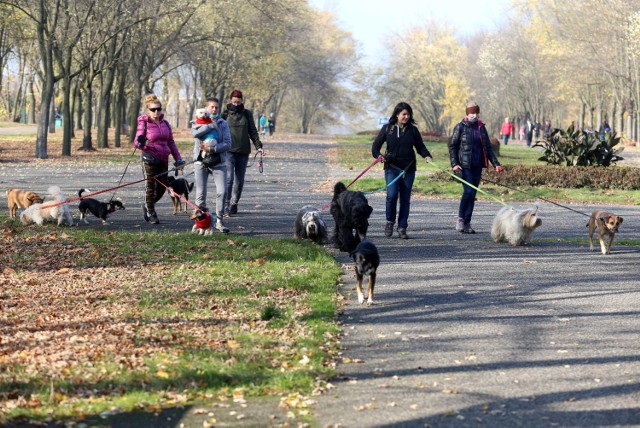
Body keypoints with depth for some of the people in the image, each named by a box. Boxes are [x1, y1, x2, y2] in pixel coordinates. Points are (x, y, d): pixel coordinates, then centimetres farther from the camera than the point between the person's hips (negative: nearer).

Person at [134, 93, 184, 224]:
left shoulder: (165, 124, 11)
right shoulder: (144, 123, -5)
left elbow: (171, 143, 17)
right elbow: (136, 141, -8)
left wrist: (178, 159, 12)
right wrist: (141, 143, -32)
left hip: (163, 159, 5)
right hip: (150, 159, -5)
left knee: (162, 188, 8)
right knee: (151, 187, -2)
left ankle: (147, 206, 31)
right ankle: (151, 213, 11)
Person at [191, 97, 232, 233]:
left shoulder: (222, 123, 5)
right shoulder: (199, 122, 5)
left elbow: (228, 144, -6)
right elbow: (195, 133, -19)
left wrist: (211, 149, -18)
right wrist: (213, 125, -16)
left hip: (218, 163, 0)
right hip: (201, 162, 0)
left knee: (222, 191, -11)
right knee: (201, 193, 0)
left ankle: (219, 221, -3)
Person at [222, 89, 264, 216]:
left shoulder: (247, 114, 8)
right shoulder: (225, 114, 4)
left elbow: (253, 132, 10)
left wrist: (258, 146, -1)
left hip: (243, 152, 3)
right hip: (229, 151, -3)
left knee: (239, 180, 7)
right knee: (229, 178, -15)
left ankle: (234, 205, 18)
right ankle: (226, 207, -18)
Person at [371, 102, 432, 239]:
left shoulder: (413, 130, 6)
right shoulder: (387, 128, 4)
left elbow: (420, 146, 10)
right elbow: (376, 144, 8)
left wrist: (427, 156, -9)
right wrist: (377, 155, -11)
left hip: (408, 169, 2)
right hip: (392, 167, -2)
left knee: (405, 199, 3)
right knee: (392, 195, -16)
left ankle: (402, 228, 11)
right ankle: (390, 221, 8)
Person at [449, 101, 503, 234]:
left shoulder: (481, 127, 12)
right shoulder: (460, 127, -2)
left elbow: (488, 147, 16)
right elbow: (452, 146, -1)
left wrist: (495, 163, 7)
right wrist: (454, 164, -11)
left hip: (477, 166, 5)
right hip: (464, 165, -5)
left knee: (473, 194, 5)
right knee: (468, 191, -16)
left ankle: (467, 223, 11)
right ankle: (460, 219, -2)